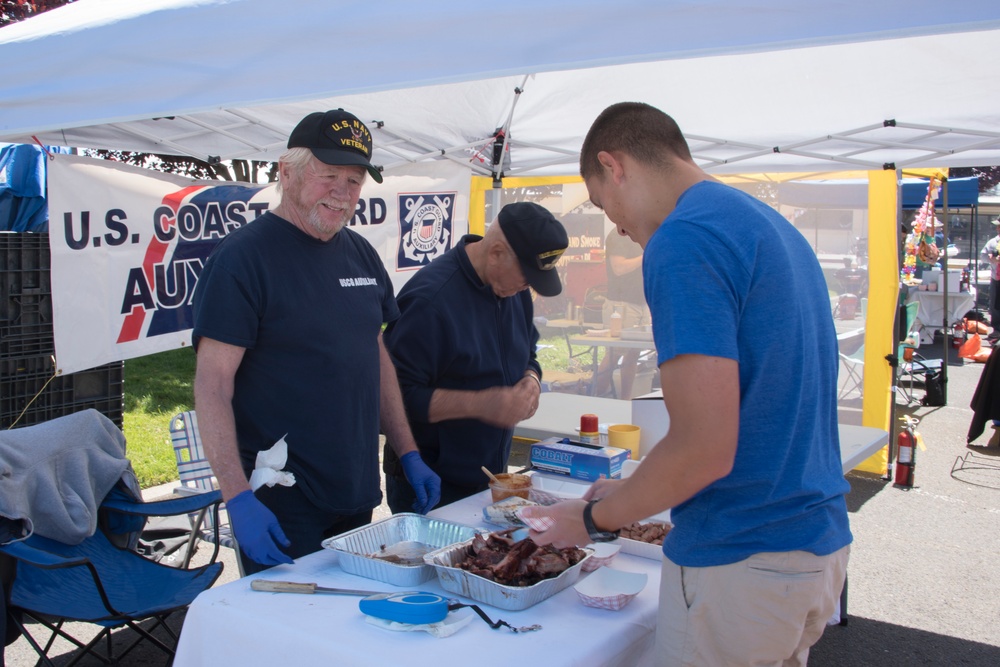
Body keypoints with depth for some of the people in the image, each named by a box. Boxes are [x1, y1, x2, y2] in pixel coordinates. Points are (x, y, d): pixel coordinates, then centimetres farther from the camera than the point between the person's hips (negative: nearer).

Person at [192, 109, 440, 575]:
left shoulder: (361, 254, 8)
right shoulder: (242, 257, -13)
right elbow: (212, 387, -16)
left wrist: (409, 454, 12)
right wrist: (238, 498, -23)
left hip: (356, 497, 7)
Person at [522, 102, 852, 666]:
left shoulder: (683, 240, -18)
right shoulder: (774, 224, 11)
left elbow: (705, 447, -23)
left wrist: (598, 519, -6)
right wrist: (635, 493, 16)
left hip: (741, 563, -9)